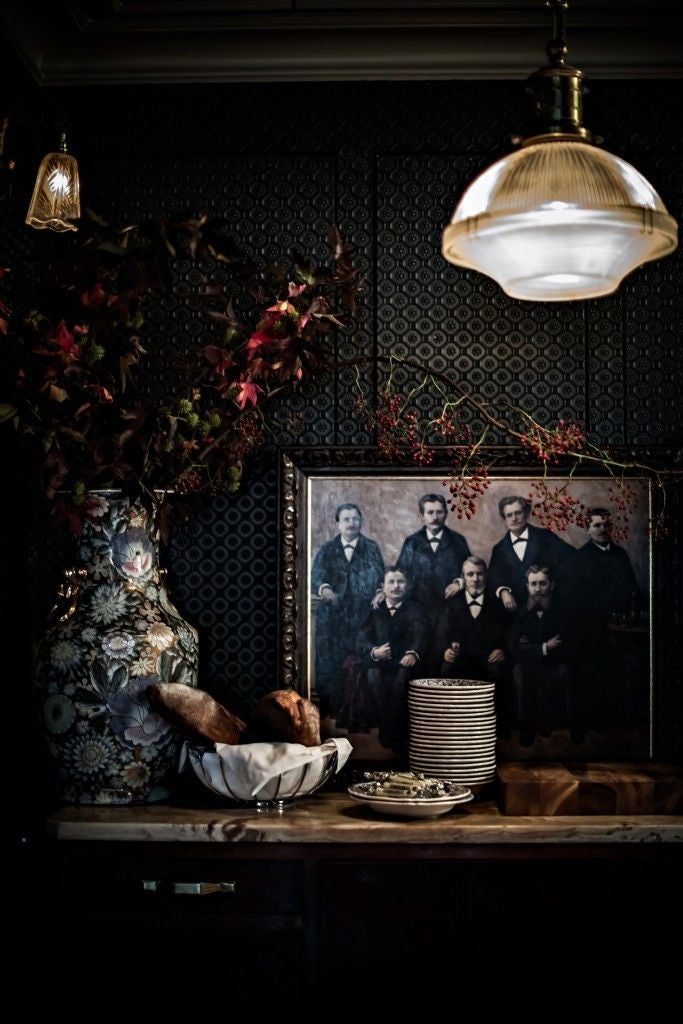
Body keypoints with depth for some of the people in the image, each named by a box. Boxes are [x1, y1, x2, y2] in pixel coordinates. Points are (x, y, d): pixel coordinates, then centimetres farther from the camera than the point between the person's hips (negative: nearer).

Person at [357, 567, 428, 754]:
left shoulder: (415, 610, 8)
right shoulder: (375, 611, 15)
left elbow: (420, 636, -11)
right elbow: (362, 638, 3)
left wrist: (413, 654, -33)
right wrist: (374, 651, -20)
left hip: (405, 663, -1)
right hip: (379, 663, 2)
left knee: (402, 678, -34)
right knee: (374, 676, -32)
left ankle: (400, 740, -22)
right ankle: (387, 736, -21)